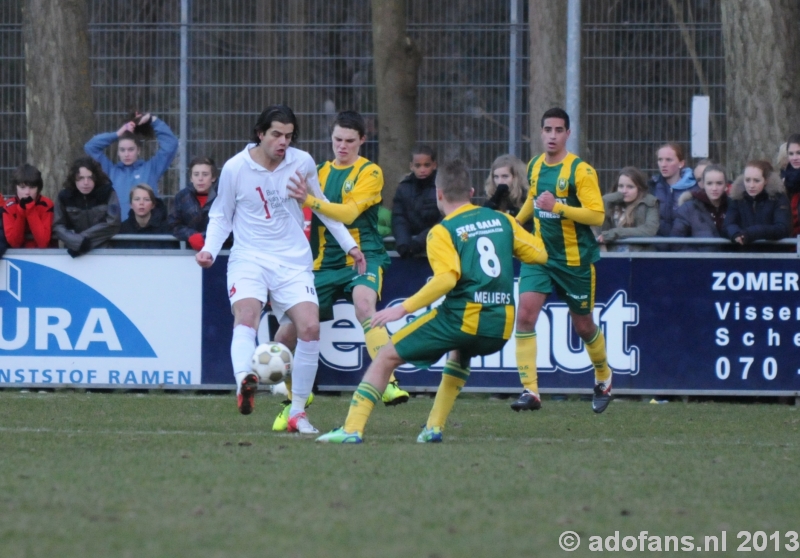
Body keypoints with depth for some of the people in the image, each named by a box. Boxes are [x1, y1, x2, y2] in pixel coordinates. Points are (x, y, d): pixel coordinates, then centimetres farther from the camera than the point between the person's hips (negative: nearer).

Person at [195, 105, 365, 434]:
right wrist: (210, 249, -9)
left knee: (310, 327, -12)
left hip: (294, 260, 2)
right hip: (249, 258, -2)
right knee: (246, 317, -29)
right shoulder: (235, 168, -5)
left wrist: (349, 245, 19)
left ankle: (297, 411, 0)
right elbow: (221, 216, 8)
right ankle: (244, 382, -55)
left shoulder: (302, 163, 1)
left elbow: (320, 205, 17)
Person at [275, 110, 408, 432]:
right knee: (286, 335, 1)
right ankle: (294, 399, 24)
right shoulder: (321, 172, 12)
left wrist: (310, 200, -30)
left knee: (364, 306, -37)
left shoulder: (370, 173, -5)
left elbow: (348, 213, -19)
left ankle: (389, 384, -40)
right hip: (325, 261, 5)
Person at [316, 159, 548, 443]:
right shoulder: (502, 220, 11)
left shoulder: (443, 231, -4)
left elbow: (447, 279, -19)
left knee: (386, 357, 6)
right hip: (501, 326, 6)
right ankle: (434, 428, 30)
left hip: (463, 318, -6)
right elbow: (539, 254, 13)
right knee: (460, 352, 40)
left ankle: (352, 429, -4)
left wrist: (403, 309, -17)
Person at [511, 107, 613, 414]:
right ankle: (530, 390, -17)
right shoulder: (534, 166, 5)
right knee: (525, 314, -17)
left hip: (575, 259, -4)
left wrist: (557, 206, -29)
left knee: (583, 325, 11)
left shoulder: (581, 171, -14)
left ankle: (603, 378, 40)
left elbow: (597, 215, -21)